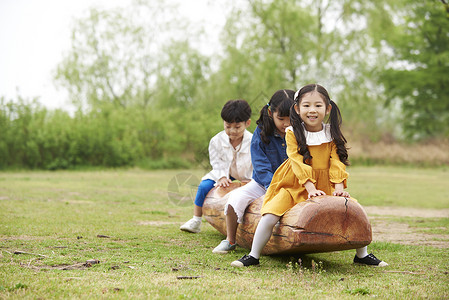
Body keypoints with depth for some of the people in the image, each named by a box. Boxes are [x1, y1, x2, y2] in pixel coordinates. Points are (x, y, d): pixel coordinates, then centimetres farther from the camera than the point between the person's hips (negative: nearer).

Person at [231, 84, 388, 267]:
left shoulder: (332, 133, 1)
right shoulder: (292, 133, -7)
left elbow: (337, 161, -3)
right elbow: (298, 162, -15)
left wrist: (339, 188, -18)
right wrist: (310, 188, -26)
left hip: (326, 187, 2)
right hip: (295, 186, -2)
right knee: (269, 216, -21)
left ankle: (362, 255, 12)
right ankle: (253, 256, -2)